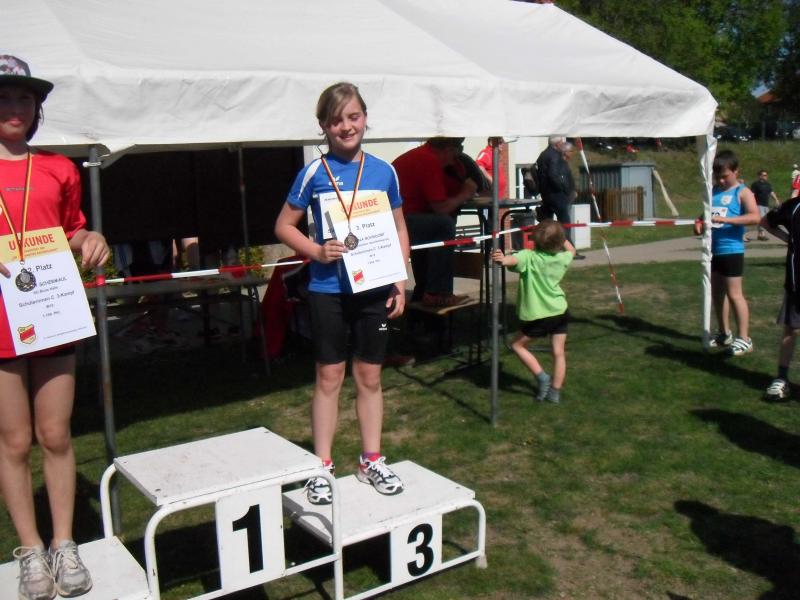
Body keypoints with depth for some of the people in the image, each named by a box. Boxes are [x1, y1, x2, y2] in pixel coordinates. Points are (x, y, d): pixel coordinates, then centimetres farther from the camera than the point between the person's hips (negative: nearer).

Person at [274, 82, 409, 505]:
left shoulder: (383, 172, 3)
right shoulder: (315, 173, -5)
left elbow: (399, 229, 10)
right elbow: (284, 226, 1)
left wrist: (400, 282, 3)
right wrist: (316, 251, -16)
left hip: (374, 288, 3)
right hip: (328, 290, -2)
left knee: (370, 376, 12)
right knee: (329, 377, 6)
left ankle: (371, 460, 27)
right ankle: (321, 467, 18)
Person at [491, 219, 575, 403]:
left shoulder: (529, 257, -16)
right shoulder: (563, 258, 1)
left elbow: (513, 260, -41)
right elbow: (571, 250, 27)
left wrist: (503, 259, -59)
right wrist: (560, 236, 34)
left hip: (538, 316, -5)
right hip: (560, 312, 5)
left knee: (517, 345, 14)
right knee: (558, 352, 12)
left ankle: (542, 377, 9)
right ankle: (555, 392, 16)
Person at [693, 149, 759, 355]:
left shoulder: (742, 192, -7)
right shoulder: (713, 191, 12)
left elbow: (754, 217, -21)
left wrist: (725, 219, -29)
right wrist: (700, 223, 0)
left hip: (731, 250, -7)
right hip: (713, 250, 7)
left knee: (734, 293, -5)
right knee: (717, 293, 14)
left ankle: (744, 339, 3)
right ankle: (724, 334, 27)